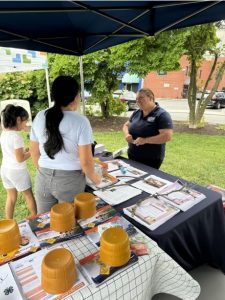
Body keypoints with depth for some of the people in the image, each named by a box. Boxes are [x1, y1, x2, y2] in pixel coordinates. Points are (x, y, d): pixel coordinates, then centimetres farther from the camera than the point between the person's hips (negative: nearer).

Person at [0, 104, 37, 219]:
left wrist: (26, 150, 6)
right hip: (17, 171, -7)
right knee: (28, 195, 13)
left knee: (11, 197, 19)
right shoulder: (16, 136, -24)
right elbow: (20, 159, -21)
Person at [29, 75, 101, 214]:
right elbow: (85, 161, -16)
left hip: (43, 178, 5)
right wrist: (94, 178, 3)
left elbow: (34, 152, 7)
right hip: (70, 180, -4)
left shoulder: (40, 117, -2)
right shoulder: (80, 121, -16)